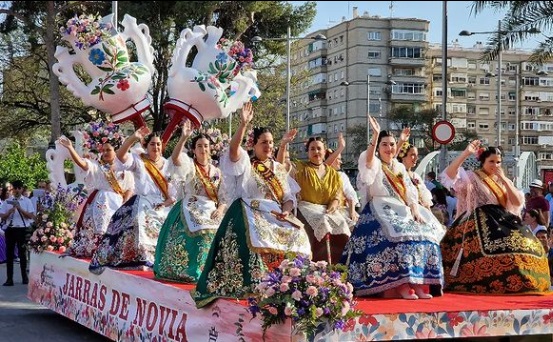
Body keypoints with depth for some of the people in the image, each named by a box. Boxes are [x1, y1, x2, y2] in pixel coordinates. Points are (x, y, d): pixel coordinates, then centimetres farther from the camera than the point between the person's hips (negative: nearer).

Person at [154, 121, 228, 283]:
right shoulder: (189, 165, 3)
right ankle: (191, 272, -15)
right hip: (191, 211, -4)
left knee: (213, 236, -15)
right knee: (199, 235, -24)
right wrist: (183, 137, -33)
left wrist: (220, 209, -6)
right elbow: (175, 158, -20)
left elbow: (223, 196, 15)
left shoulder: (217, 172, 16)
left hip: (211, 213, 4)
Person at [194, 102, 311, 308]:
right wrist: (243, 124, -27)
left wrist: (286, 211, -7)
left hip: (277, 216, 5)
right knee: (260, 237, -34)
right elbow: (233, 149, -17)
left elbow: (289, 197, 16)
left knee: (297, 236, -20)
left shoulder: (279, 169, 20)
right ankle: (255, 286, -33)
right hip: (251, 214, -5)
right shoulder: (245, 164, 6)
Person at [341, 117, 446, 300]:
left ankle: (419, 284, -20)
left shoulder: (400, 167, 21)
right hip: (381, 212, -6)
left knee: (424, 235, -17)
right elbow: (367, 162, -23)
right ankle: (401, 286, -33)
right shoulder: (374, 164, 3)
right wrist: (375, 135, -32)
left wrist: (415, 210, -5)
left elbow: (411, 192, 14)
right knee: (400, 236, -32)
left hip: (402, 212, 6)